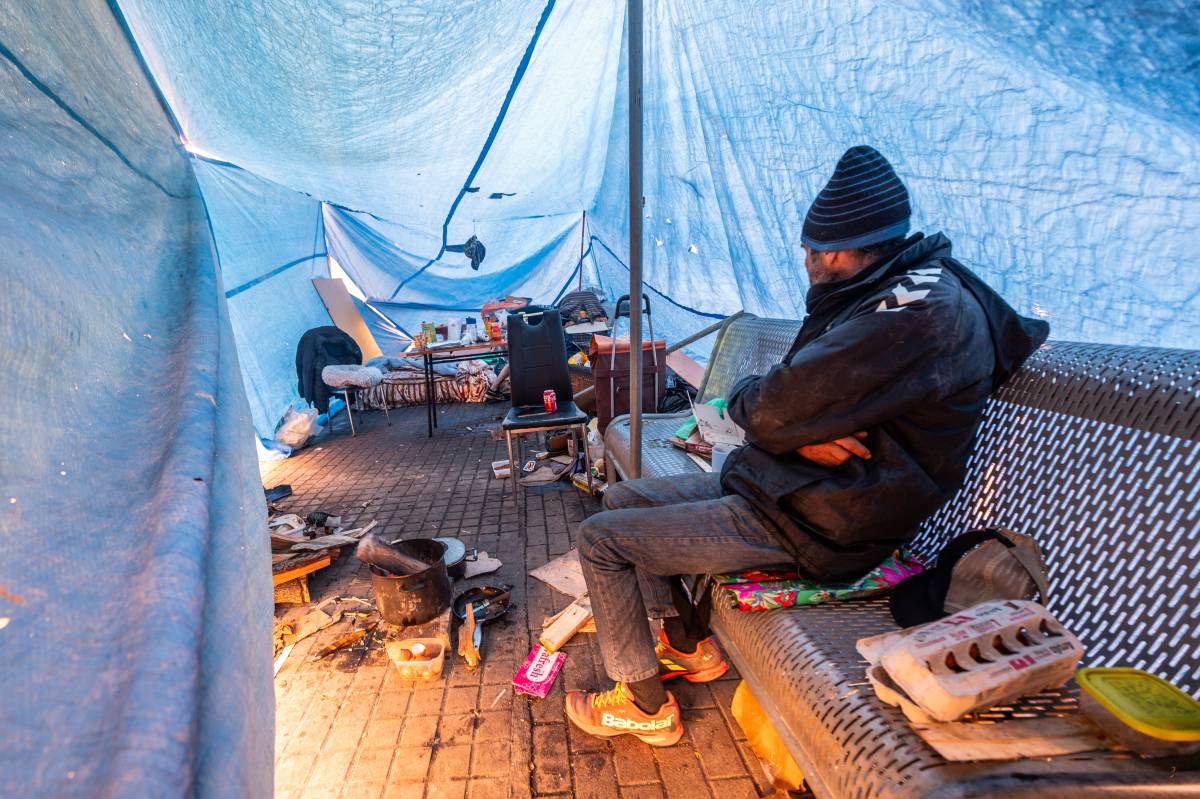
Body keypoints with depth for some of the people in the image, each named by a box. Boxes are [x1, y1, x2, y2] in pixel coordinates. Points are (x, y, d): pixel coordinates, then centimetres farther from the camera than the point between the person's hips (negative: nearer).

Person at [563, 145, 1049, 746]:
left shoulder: (922, 308, -24)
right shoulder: (881, 293, 10)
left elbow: (771, 409, -27)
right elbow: (806, 398, 9)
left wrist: (742, 397, -3)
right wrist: (801, 436, -15)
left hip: (811, 523, -10)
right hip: (782, 485, 11)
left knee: (601, 538, -8)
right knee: (623, 499, 16)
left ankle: (645, 705, 11)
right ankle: (686, 646, 25)